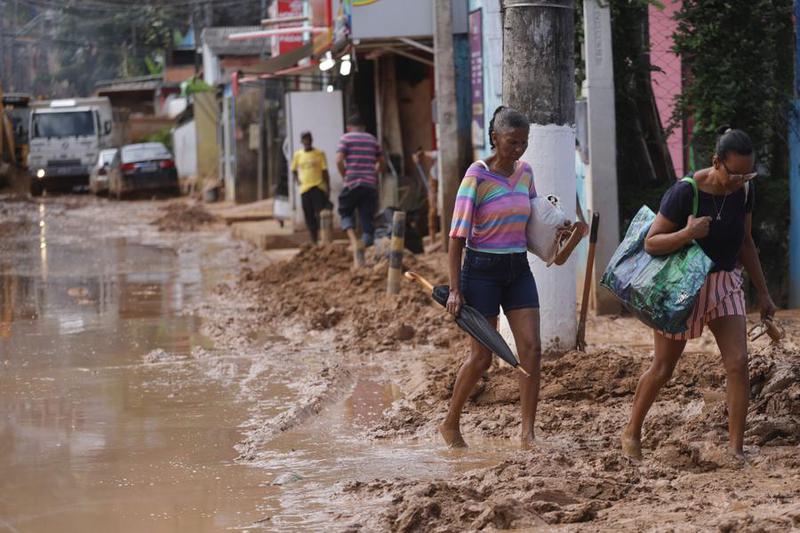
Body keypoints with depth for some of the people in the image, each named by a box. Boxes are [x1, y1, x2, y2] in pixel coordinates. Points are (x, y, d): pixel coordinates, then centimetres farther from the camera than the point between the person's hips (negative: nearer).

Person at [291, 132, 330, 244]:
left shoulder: (319, 154, 3)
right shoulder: (298, 155, 10)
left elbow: (325, 172, 3)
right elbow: (294, 170, 23)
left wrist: (328, 188, -1)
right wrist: (297, 180, 5)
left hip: (318, 187, -3)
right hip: (305, 189, 3)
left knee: (320, 213, -15)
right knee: (309, 217, 5)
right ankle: (314, 241, 13)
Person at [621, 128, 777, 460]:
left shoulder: (744, 191, -4)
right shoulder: (685, 193, -22)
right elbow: (651, 243, -17)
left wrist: (762, 293, 14)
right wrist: (688, 233, -34)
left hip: (725, 283, 4)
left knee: (738, 364, -10)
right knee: (663, 368, 7)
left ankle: (736, 448, -5)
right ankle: (632, 431, 28)